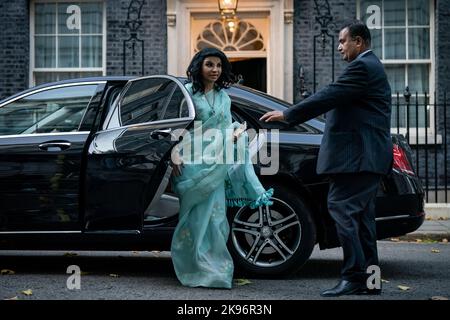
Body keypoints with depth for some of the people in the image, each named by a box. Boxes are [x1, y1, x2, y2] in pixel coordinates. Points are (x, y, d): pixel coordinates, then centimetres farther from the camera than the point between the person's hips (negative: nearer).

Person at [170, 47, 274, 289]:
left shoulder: (224, 97, 16)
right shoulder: (188, 92, -1)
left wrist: (238, 131, -2)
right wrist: (176, 154, -14)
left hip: (216, 165, 5)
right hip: (192, 161, -5)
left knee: (214, 214, 4)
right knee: (196, 215, -2)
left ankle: (213, 267, 12)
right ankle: (197, 268, 6)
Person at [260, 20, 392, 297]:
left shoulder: (363, 67, -12)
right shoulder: (369, 66, 23)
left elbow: (329, 97, -18)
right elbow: (335, 99, 23)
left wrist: (287, 115, -13)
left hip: (358, 156, -11)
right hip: (366, 157, 11)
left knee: (342, 209, -12)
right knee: (361, 215, 11)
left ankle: (354, 277, -11)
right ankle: (369, 279, 15)